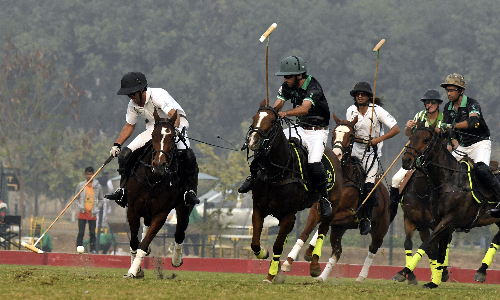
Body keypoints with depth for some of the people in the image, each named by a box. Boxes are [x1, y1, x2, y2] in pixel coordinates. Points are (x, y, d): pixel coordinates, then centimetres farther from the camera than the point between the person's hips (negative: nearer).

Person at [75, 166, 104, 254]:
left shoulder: (97, 186, 3)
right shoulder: (80, 185, 3)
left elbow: (101, 199, 11)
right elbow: (76, 198, 11)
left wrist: (97, 209, -3)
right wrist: (79, 205, -7)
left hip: (92, 214, 0)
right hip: (82, 213, 0)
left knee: (92, 233, 1)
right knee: (81, 233, -1)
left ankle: (93, 249, 5)